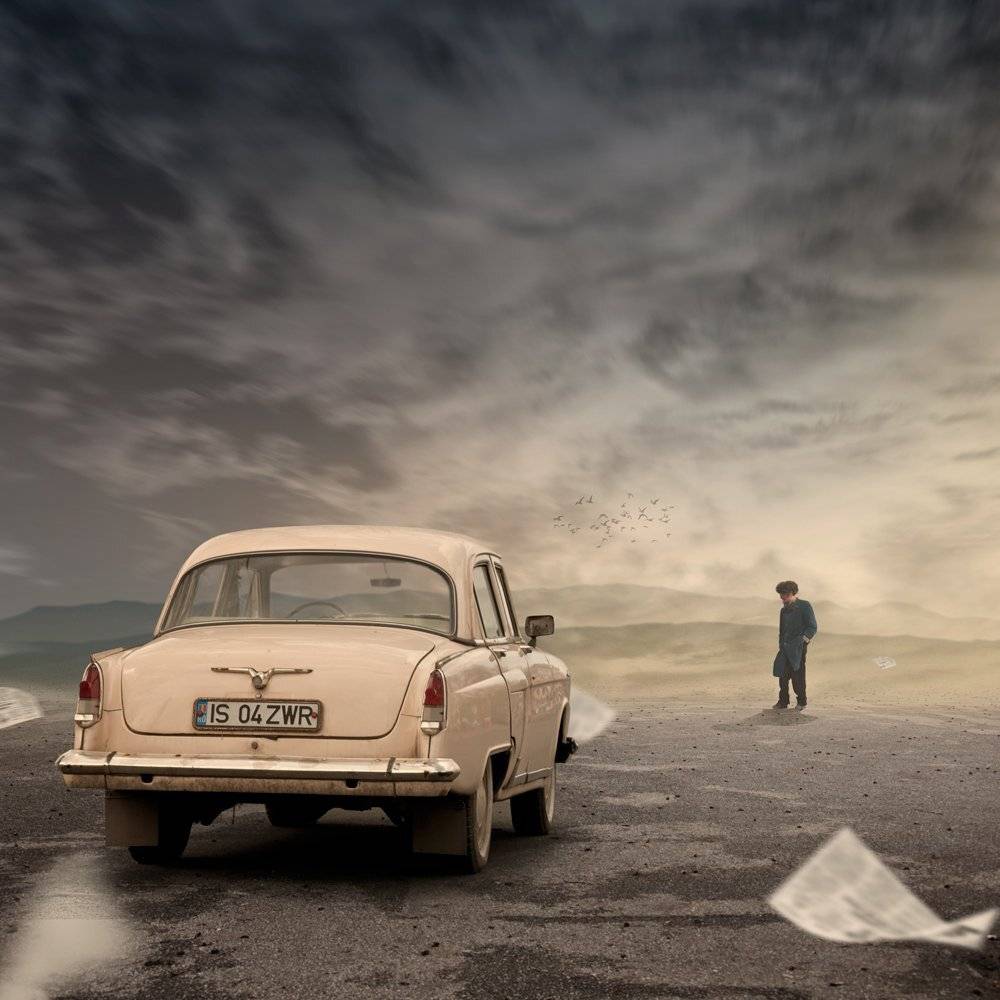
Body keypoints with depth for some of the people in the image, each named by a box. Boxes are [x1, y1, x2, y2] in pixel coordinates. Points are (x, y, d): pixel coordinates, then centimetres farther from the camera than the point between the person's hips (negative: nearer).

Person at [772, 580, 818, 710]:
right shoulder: (784, 610, 16)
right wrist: (781, 645, 15)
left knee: (798, 676, -4)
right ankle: (783, 701, 10)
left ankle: (801, 702, 7)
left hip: (798, 648, -6)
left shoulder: (804, 606, -4)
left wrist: (802, 640, -17)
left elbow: (813, 627, -7)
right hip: (785, 648, 6)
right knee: (782, 675, 2)